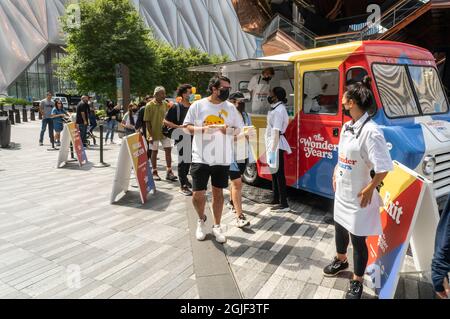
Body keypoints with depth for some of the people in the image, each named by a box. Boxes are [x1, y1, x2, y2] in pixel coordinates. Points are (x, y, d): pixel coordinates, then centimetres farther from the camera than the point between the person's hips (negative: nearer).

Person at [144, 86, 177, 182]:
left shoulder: (165, 104, 4)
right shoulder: (149, 105, -9)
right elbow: (147, 121, -10)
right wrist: (150, 135, -15)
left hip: (164, 131, 4)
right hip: (154, 133, -4)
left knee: (168, 150, 0)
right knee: (154, 152, 6)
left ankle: (169, 172, 6)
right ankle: (155, 172, 18)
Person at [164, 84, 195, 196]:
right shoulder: (176, 107, -7)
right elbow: (166, 121, -10)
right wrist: (178, 126, -21)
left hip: (192, 137, 6)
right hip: (181, 137, -6)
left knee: (189, 159, 15)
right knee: (182, 160, -2)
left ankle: (184, 179, 35)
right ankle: (182, 186, 6)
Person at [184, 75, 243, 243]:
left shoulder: (230, 107, 4)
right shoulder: (198, 105, -2)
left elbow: (238, 129, 9)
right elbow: (188, 127, 2)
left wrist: (229, 130, -13)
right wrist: (203, 129, -17)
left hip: (222, 159, 2)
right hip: (201, 158, -2)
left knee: (218, 192, 11)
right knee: (198, 194, 1)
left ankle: (217, 226, 26)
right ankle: (201, 220, 31)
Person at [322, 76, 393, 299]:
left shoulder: (370, 131, -25)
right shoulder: (347, 127, 3)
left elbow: (384, 167, -25)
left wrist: (369, 189, -17)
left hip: (358, 196, -8)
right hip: (341, 191, 9)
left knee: (358, 239, 6)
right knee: (339, 228, 25)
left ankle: (357, 282, 27)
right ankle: (340, 261, 51)